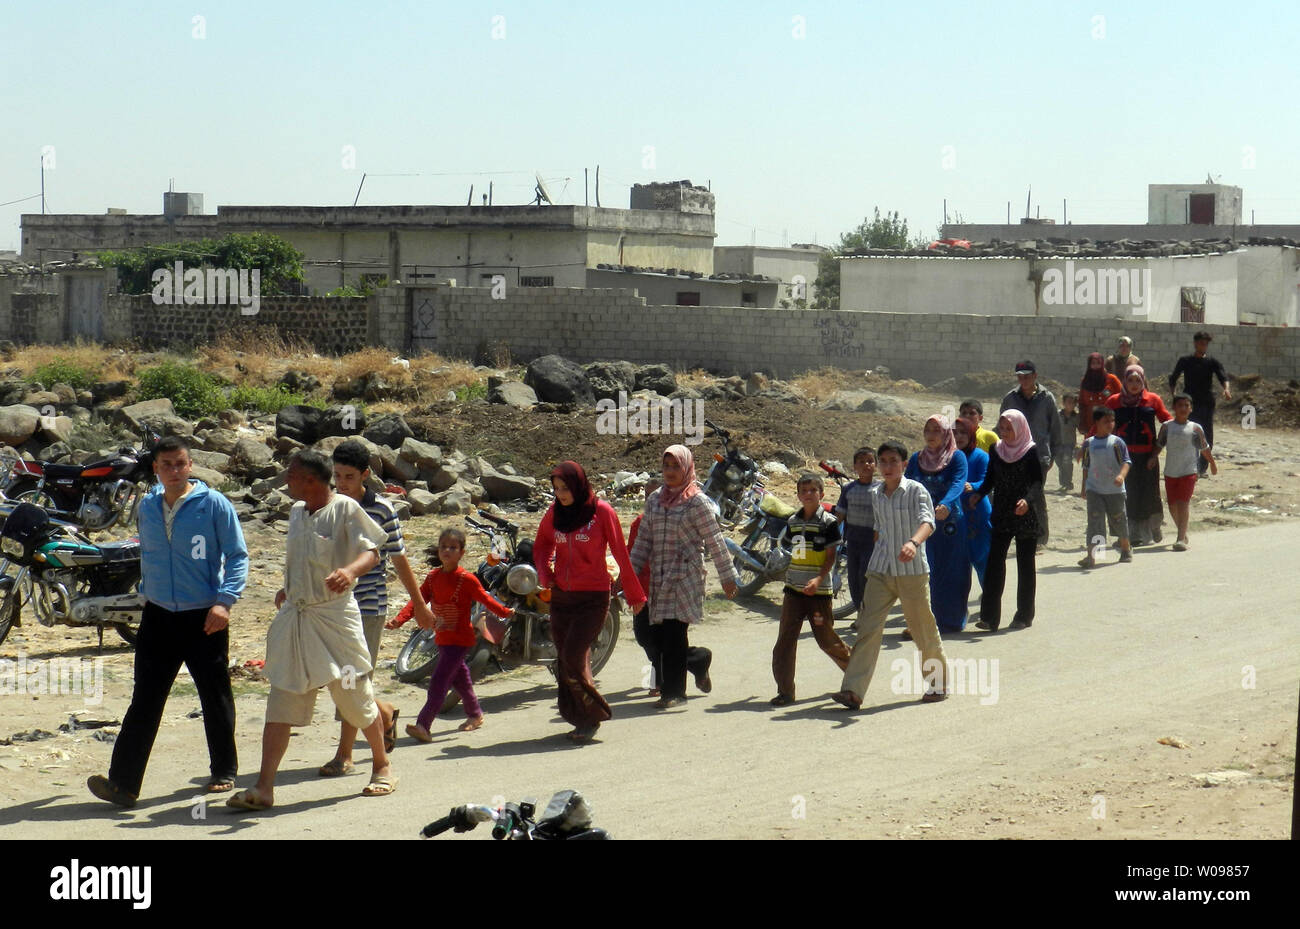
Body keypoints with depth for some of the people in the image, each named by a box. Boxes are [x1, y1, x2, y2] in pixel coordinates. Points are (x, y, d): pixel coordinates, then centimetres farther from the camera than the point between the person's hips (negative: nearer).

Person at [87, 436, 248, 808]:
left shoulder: (214, 504, -7)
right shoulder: (147, 507, 7)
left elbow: (237, 556, -6)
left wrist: (225, 600, -16)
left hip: (204, 619, -3)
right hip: (158, 617, 3)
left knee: (215, 699, 8)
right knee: (145, 701, -1)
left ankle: (224, 771, 25)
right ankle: (123, 781, -5)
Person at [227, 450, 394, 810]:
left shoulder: (345, 509, -8)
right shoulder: (296, 512, 13)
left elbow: (370, 553, -16)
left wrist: (350, 571, -35)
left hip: (334, 615, -6)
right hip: (294, 617, 6)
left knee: (353, 694, 3)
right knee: (281, 702, -2)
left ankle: (382, 766, 26)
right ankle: (263, 787, -5)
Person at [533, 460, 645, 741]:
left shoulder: (602, 512, -8)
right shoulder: (555, 513, 6)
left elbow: (620, 554, -3)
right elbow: (542, 545, 22)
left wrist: (634, 594, 3)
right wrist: (544, 573, 3)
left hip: (593, 597, -5)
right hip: (561, 597, 5)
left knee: (573, 657, -15)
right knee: (564, 660, 6)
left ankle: (593, 715, 1)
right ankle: (578, 718, 17)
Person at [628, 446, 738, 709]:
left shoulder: (698, 502, -4)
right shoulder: (654, 500, 13)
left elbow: (714, 541, -2)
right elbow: (643, 539, 15)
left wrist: (728, 577, 0)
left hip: (686, 576, -6)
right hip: (659, 577, 6)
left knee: (673, 634, -9)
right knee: (654, 636, 1)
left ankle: (674, 692, 2)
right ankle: (699, 659, 25)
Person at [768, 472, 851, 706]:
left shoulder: (828, 522, -5)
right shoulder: (792, 522, 10)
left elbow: (831, 556, -9)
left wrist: (818, 579, -22)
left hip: (819, 590, -5)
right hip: (794, 589, 5)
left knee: (826, 639, 3)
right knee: (785, 640, -3)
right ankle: (785, 691, 1)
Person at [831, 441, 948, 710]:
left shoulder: (916, 491, -8)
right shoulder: (876, 495, 9)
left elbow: (927, 521, -24)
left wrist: (914, 542, -44)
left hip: (912, 570, -4)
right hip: (880, 571, 4)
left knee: (923, 629, 6)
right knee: (868, 627, -7)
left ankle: (939, 685, 25)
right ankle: (853, 690, -11)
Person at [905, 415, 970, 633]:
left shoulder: (957, 458, -3)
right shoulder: (917, 459, 12)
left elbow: (958, 484, -18)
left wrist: (945, 504, -36)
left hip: (949, 522, -3)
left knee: (949, 572, 1)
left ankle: (949, 620, 12)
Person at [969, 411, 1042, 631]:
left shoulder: (1030, 452, -4)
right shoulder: (996, 450, 10)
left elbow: (1037, 481, -11)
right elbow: (990, 479, 13)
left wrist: (1027, 499, -29)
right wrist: (977, 494, -4)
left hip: (1025, 515, -4)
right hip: (1001, 514, 4)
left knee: (1025, 563, 5)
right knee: (994, 561, -6)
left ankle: (1024, 615, 13)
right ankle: (990, 617, -8)